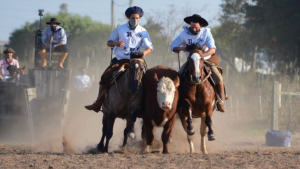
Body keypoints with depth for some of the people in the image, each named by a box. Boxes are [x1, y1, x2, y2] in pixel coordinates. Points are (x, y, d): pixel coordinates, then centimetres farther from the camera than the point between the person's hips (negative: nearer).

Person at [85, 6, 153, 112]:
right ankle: (98, 103, -1)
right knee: (105, 78, -13)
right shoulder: (120, 29, 3)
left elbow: (150, 47, -3)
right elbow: (109, 42, 9)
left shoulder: (143, 32, 2)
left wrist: (145, 52, -28)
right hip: (120, 59, 1)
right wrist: (116, 43, -15)